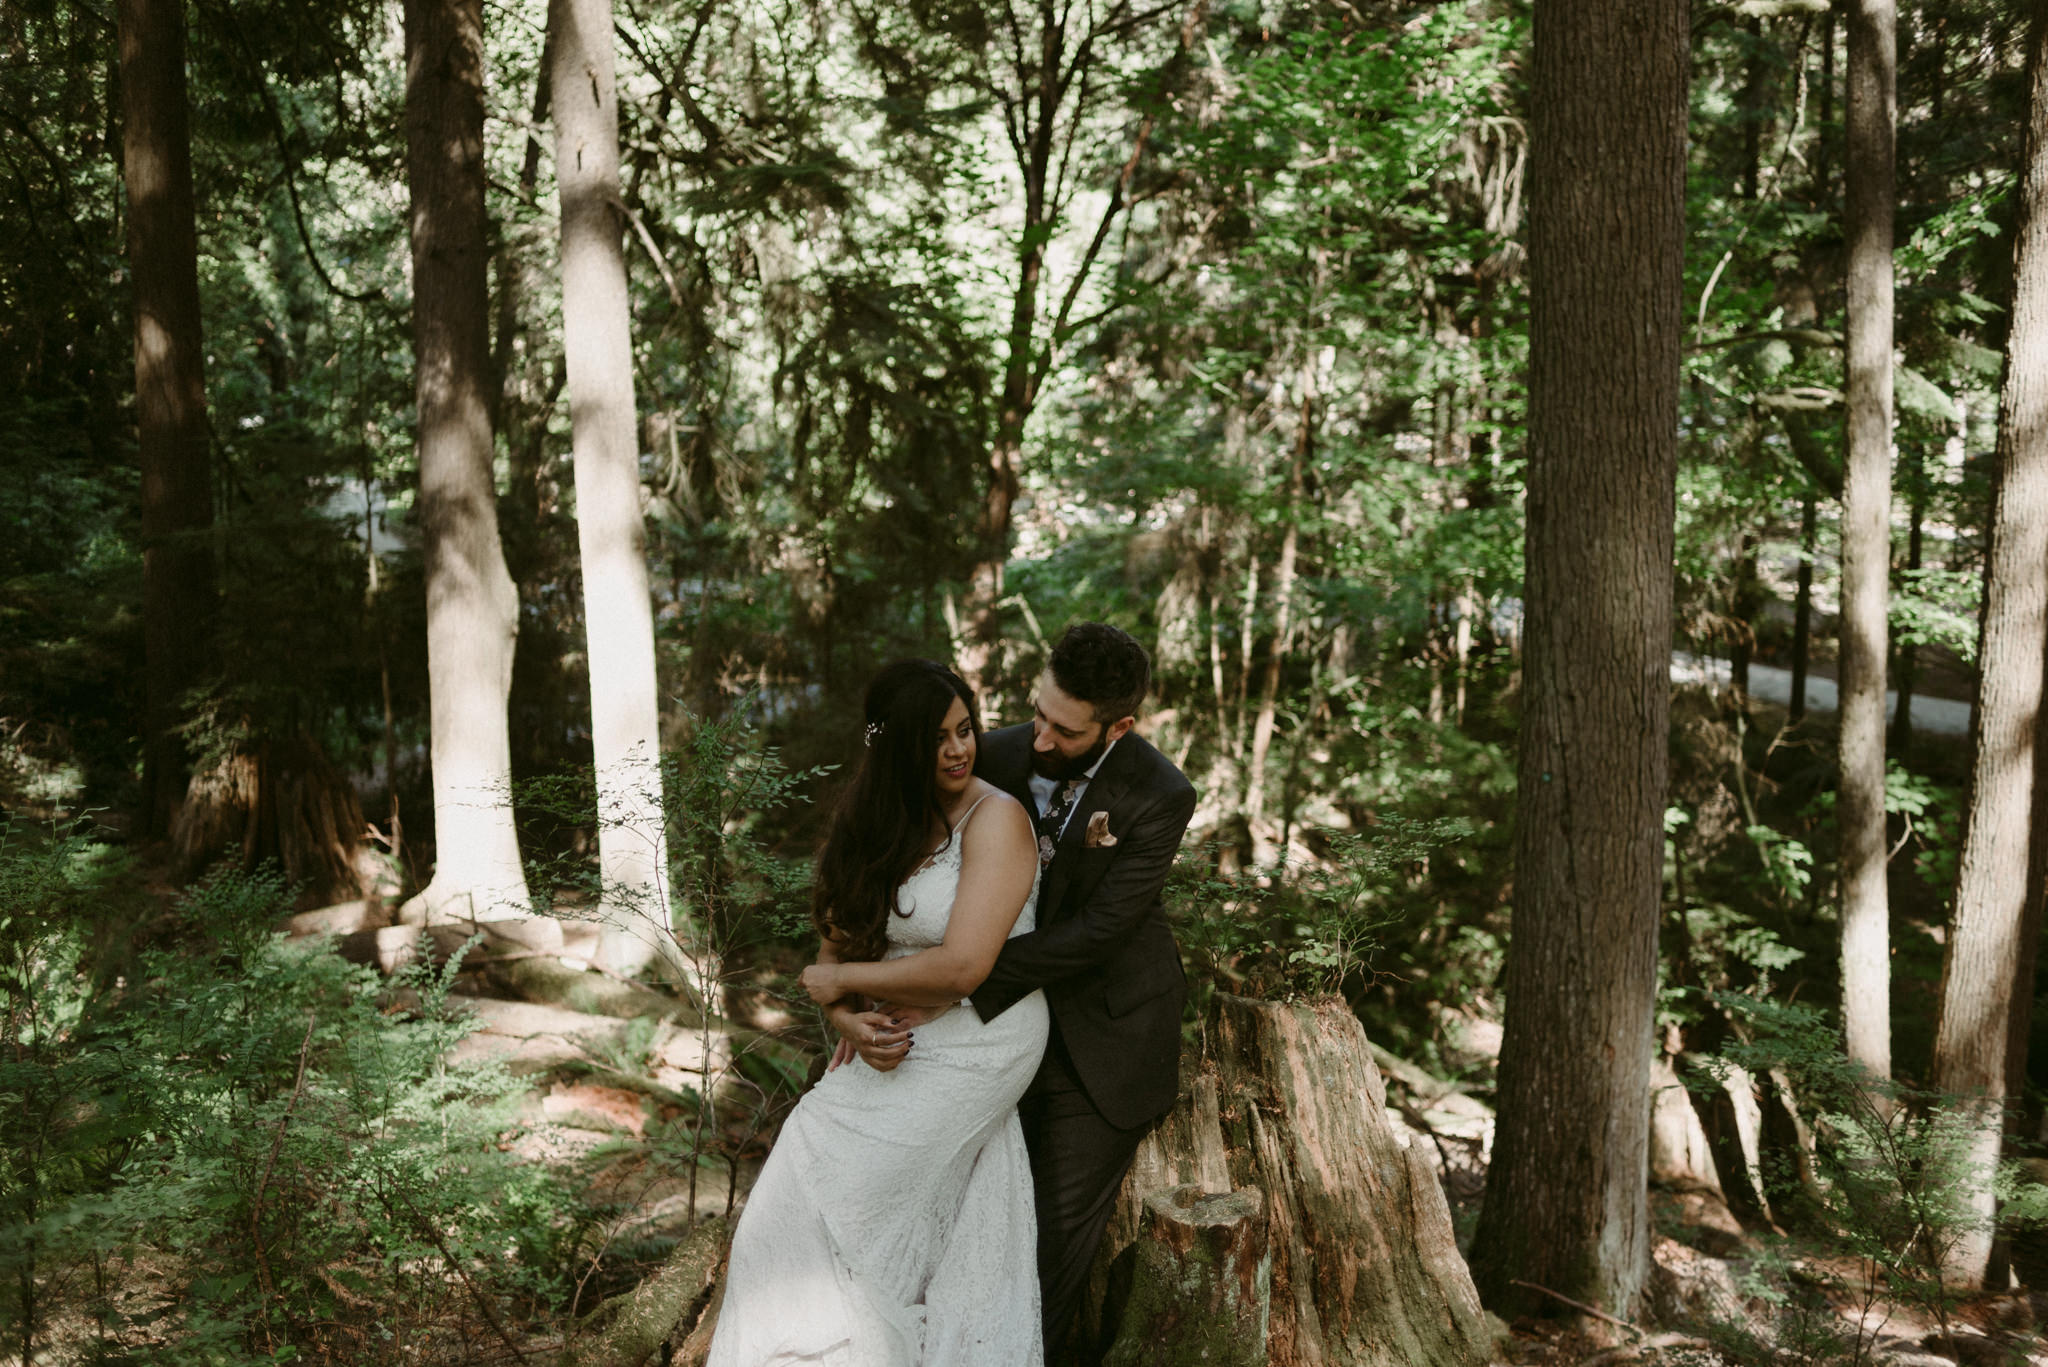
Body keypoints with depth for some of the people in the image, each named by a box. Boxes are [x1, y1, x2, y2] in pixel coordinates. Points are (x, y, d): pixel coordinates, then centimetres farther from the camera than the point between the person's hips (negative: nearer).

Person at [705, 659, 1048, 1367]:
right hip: (901, 1042, 6)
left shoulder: (996, 818, -16)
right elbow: (841, 933, 7)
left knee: (826, 1180, -4)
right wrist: (847, 1016, -16)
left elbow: (961, 966, -23)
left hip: (976, 1039, -5)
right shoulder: (881, 820, 6)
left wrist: (838, 980, -11)